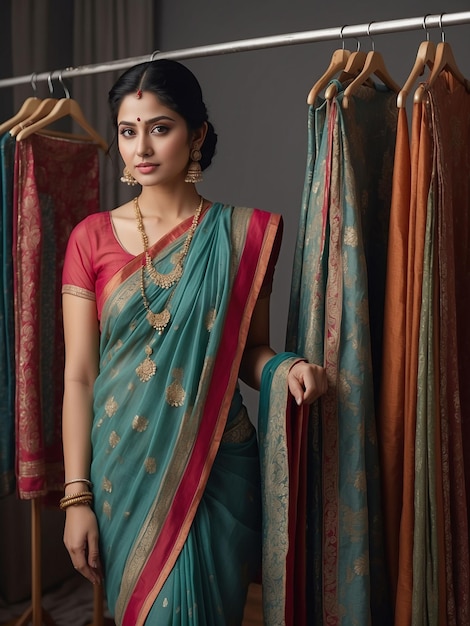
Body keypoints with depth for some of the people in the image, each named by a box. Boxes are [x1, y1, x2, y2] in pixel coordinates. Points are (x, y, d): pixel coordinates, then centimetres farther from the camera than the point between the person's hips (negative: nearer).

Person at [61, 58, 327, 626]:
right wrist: (77, 496, -6)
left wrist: (287, 368, -17)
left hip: (216, 467, 0)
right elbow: (78, 374, -2)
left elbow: (251, 350, 6)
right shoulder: (92, 237, -1)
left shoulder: (244, 233, -2)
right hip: (123, 468, 1)